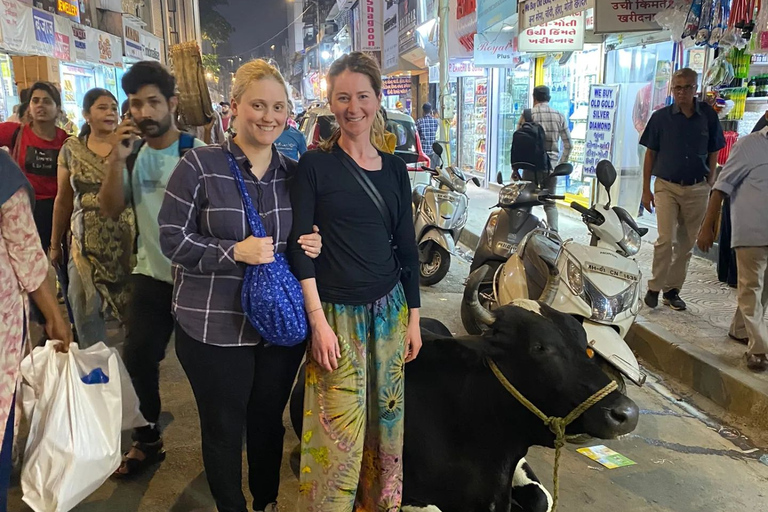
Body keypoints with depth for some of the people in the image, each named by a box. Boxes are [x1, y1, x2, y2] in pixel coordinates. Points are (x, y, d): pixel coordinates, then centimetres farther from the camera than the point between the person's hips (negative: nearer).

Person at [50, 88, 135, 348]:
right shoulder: (71, 149, 5)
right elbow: (63, 199, 10)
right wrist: (55, 243, 12)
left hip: (127, 240, -2)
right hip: (87, 243, 2)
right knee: (86, 310, 4)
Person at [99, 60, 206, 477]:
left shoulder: (198, 153, -13)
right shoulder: (134, 155, 5)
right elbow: (111, 209, -2)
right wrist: (116, 160, -15)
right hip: (151, 274, 5)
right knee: (137, 358, 10)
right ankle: (147, 442, 29)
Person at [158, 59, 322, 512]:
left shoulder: (294, 173, 5)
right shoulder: (200, 165, -9)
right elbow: (173, 239, -9)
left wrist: (312, 247, -7)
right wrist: (235, 252, -22)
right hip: (215, 327, -3)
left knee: (269, 421, 19)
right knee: (223, 428, 12)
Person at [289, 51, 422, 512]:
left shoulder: (394, 168, 6)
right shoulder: (314, 165, -5)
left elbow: (406, 247, 9)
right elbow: (301, 248, -8)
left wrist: (413, 317, 8)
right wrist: (318, 320, -13)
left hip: (389, 308, 4)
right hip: (336, 312, -4)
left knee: (386, 415, 14)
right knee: (339, 427, -1)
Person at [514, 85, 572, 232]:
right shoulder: (559, 116, 6)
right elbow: (568, 145, 8)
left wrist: (515, 168, 2)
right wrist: (561, 164, 19)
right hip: (551, 165, 3)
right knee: (550, 203, 10)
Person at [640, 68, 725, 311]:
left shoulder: (708, 116, 2)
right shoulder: (661, 117, -1)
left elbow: (713, 153, 8)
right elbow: (650, 154, 2)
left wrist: (709, 186, 4)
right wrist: (646, 189, 0)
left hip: (697, 189, 2)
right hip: (667, 187, -2)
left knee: (686, 243, 8)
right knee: (665, 240, -11)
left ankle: (672, 290, 19)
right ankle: (654, 287, 3)